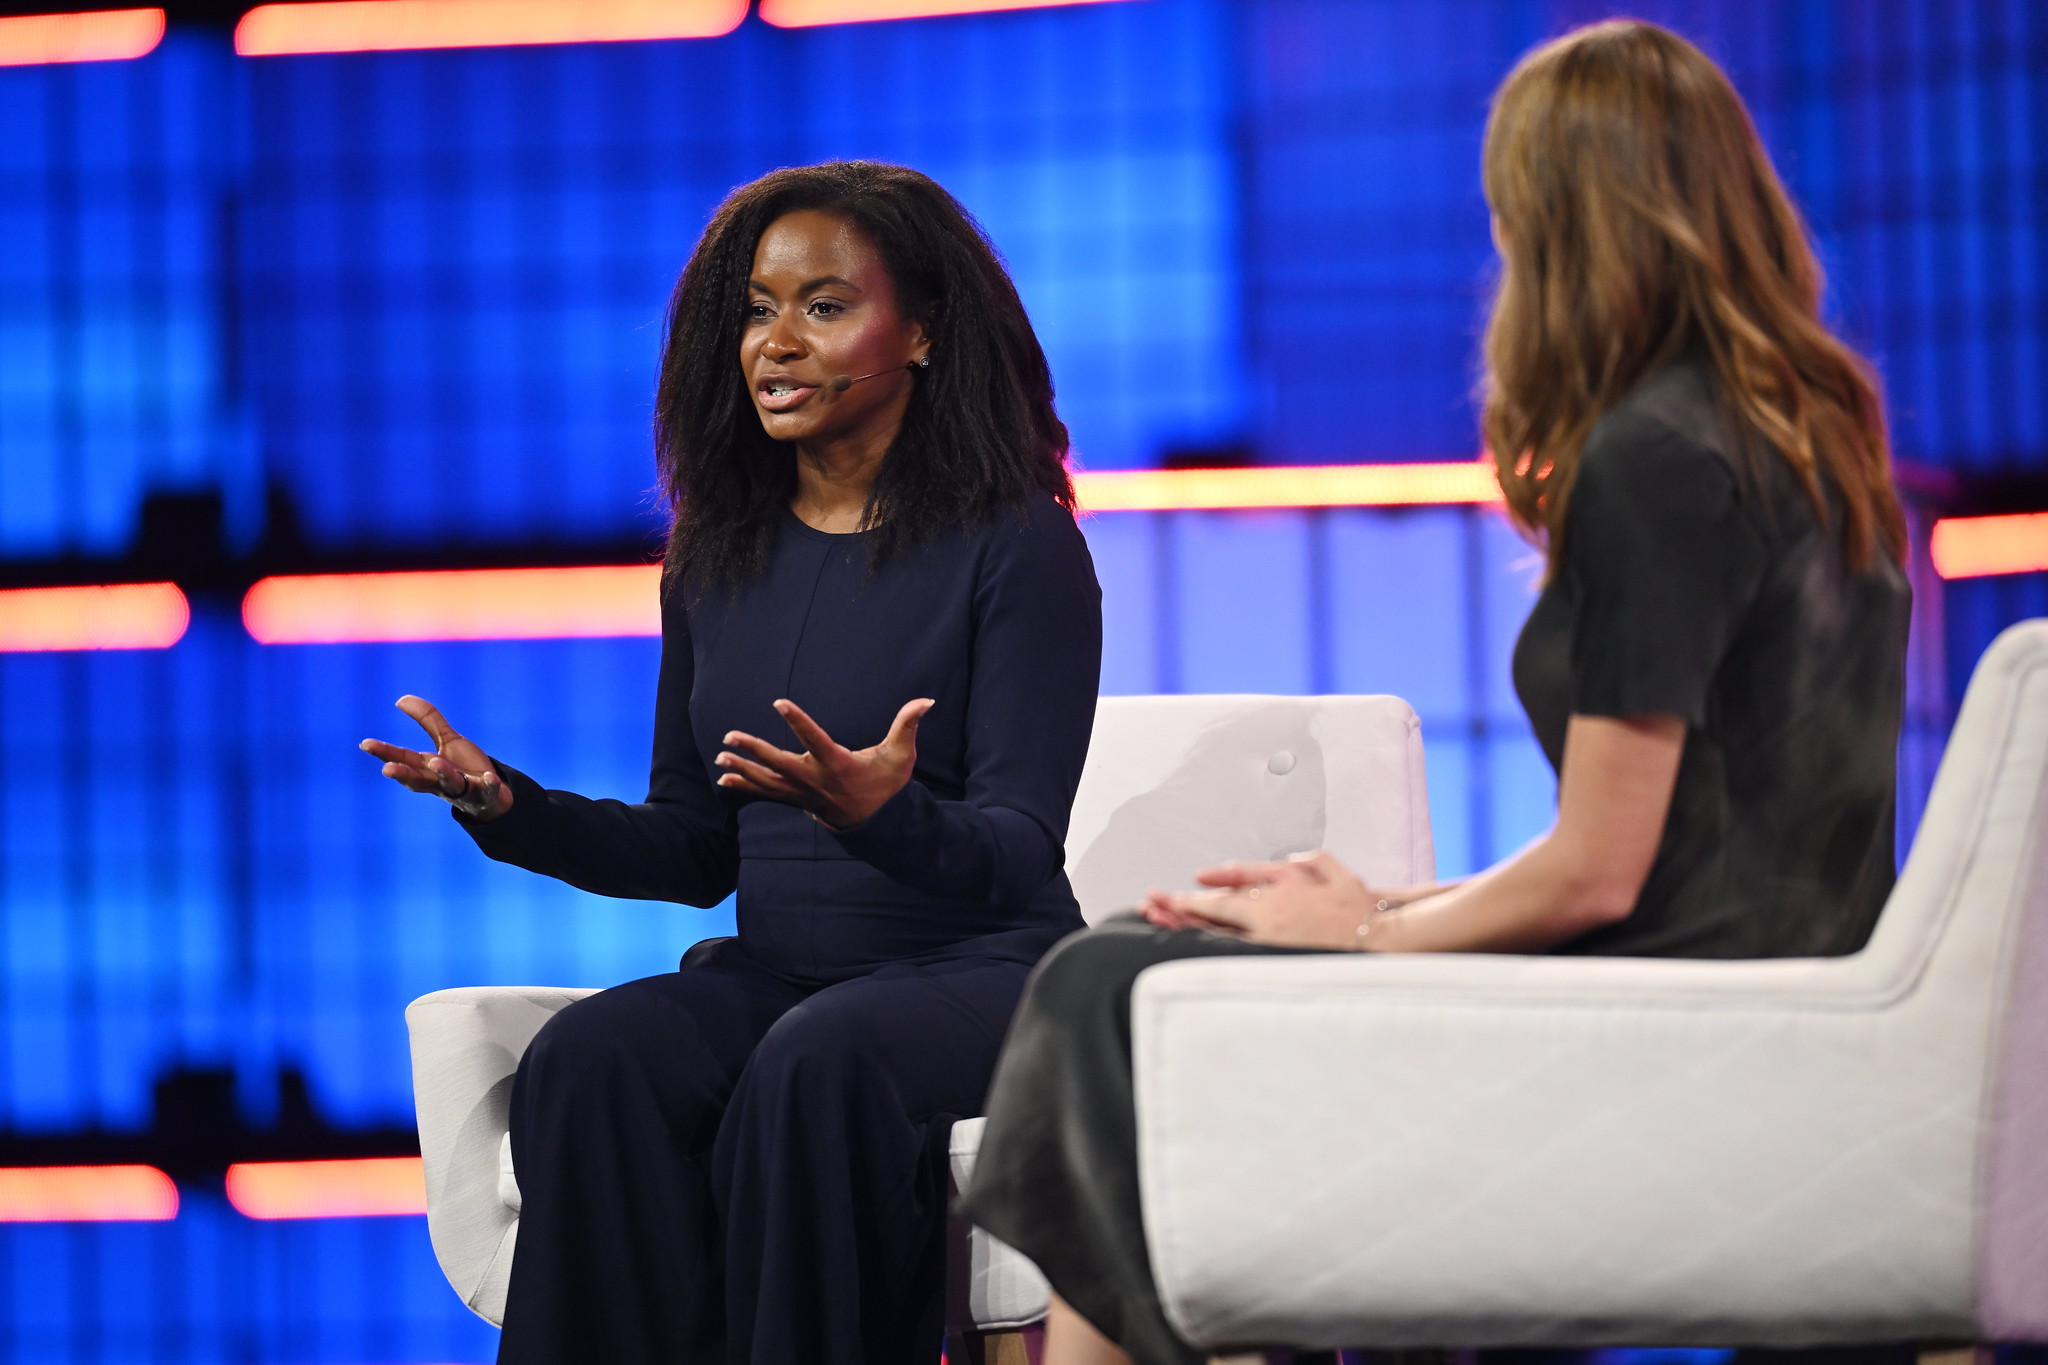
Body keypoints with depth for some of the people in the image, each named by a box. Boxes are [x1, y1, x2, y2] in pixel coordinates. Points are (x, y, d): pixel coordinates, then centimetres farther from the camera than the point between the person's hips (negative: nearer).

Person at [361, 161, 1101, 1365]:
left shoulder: (1017, 545, -5)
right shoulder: (718, 560, 12)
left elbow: (1017, 856, -12)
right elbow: (697, 851, 15)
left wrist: (883, 815, -34)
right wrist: (512, 811, -3)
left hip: (982, 972, -5)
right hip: (775, 971, 5)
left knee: (815, 1064, -37)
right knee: (585, 1062, -27)